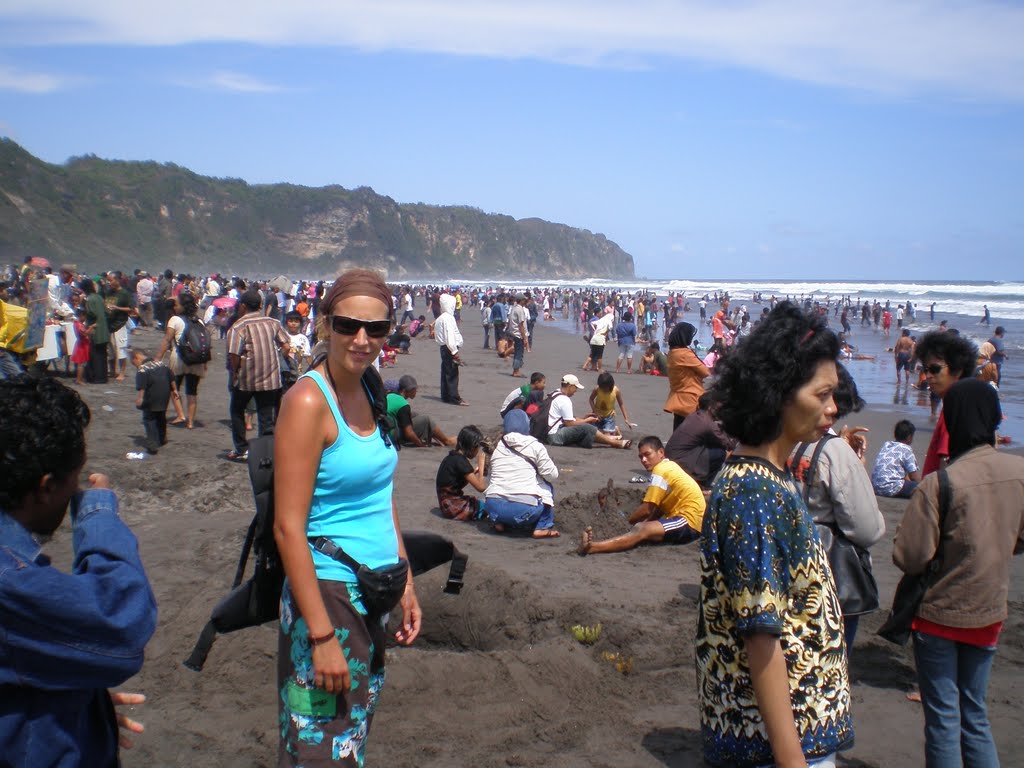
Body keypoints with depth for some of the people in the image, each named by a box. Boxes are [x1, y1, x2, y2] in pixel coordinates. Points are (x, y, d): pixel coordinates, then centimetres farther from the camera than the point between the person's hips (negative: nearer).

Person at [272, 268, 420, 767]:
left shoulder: (367, 395, 7)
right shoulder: (308, 401, -17)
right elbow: (288, 527, -20)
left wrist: (404, 585, 15)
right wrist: (321, 635, -22)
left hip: (373, 595, 8)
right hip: (328, 594, -8)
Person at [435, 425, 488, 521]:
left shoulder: (452, 457, 11)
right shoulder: (460, 461, -17)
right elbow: (481, 487, -17)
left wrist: (475, 470, 8)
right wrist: (481, 464, -7)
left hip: (446, 503, 10)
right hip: (453, 507, -10)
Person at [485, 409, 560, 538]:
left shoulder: (498, 447, 15)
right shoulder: (535, 446, 3)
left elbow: (493, 475, 13)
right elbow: (552, 475, 4)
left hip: (494, 508, 4)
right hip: (524, 509, -4)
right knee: (546, 485, 23)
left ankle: (500, 523, 16)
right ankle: (542, 528, 13)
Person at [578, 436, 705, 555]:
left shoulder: (660, 471, -12)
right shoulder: (669, 466, 18)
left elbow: (646, 509, -14)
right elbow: (658, 508, 18)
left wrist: (626, 522, -1)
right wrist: (646, 523, 8)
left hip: (688, 521, -10)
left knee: (641, 531, -26)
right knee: (642, 527, -4)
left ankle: (591, 547, -46)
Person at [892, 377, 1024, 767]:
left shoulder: (939, 483, -24)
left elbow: (909, 557, -20)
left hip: (940, 615, -4)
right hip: (989, 613, 5)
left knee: (942, 719, 8)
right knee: (975, 714, 18)